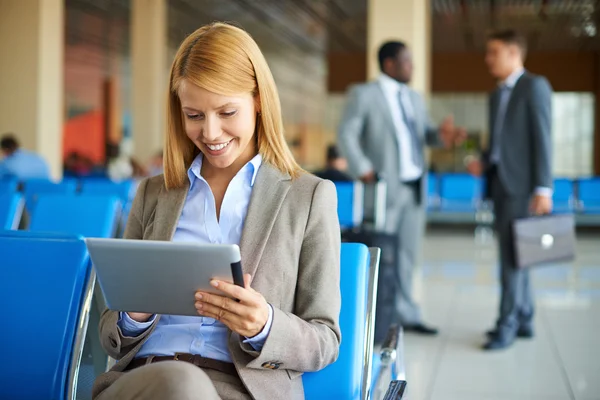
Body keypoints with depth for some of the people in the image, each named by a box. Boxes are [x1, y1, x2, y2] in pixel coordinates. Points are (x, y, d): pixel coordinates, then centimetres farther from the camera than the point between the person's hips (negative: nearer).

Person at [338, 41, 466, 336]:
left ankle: (405, 315, 17)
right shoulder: (364, 94, -3)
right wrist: (362, 169, -20)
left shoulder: (414, 98, 17)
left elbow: (425, 134, 12)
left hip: (414, 187, 6)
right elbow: (346, 134, -9)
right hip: (384, 187, -6)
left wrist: (442, 135, -10)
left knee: (406, 254, 10)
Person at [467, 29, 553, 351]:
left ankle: (507, 324, -4)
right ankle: (523, 319, 18)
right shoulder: (496, 95, 19)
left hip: (521, 183, -8)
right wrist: (483, 163, 2)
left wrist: (544, 189, -17)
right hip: (499, 181, 8)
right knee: (512, 254, 10)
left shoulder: (534, 86, -5)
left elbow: (542, 139, -12)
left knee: (513, 254, -8)